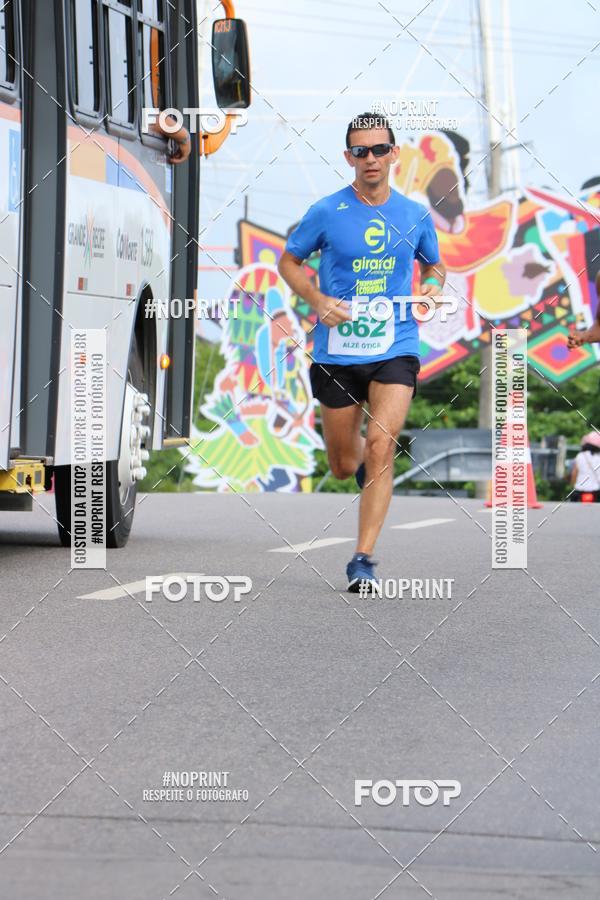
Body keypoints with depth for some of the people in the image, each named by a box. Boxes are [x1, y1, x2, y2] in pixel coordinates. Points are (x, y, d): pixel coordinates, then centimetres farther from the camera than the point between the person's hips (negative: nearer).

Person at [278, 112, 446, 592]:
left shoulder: (415, 216, 3)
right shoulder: (327, 213, -4)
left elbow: (435, 266, 21)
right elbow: (288, 260, 8)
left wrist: (433, 286, -3)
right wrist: (318, 300, -8)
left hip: (396, 349, 0)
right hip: (337, 351, 0)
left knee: (381, 446, -19)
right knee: (344, 466, 10)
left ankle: (364, 557, -13)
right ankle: (365, 466, 50)